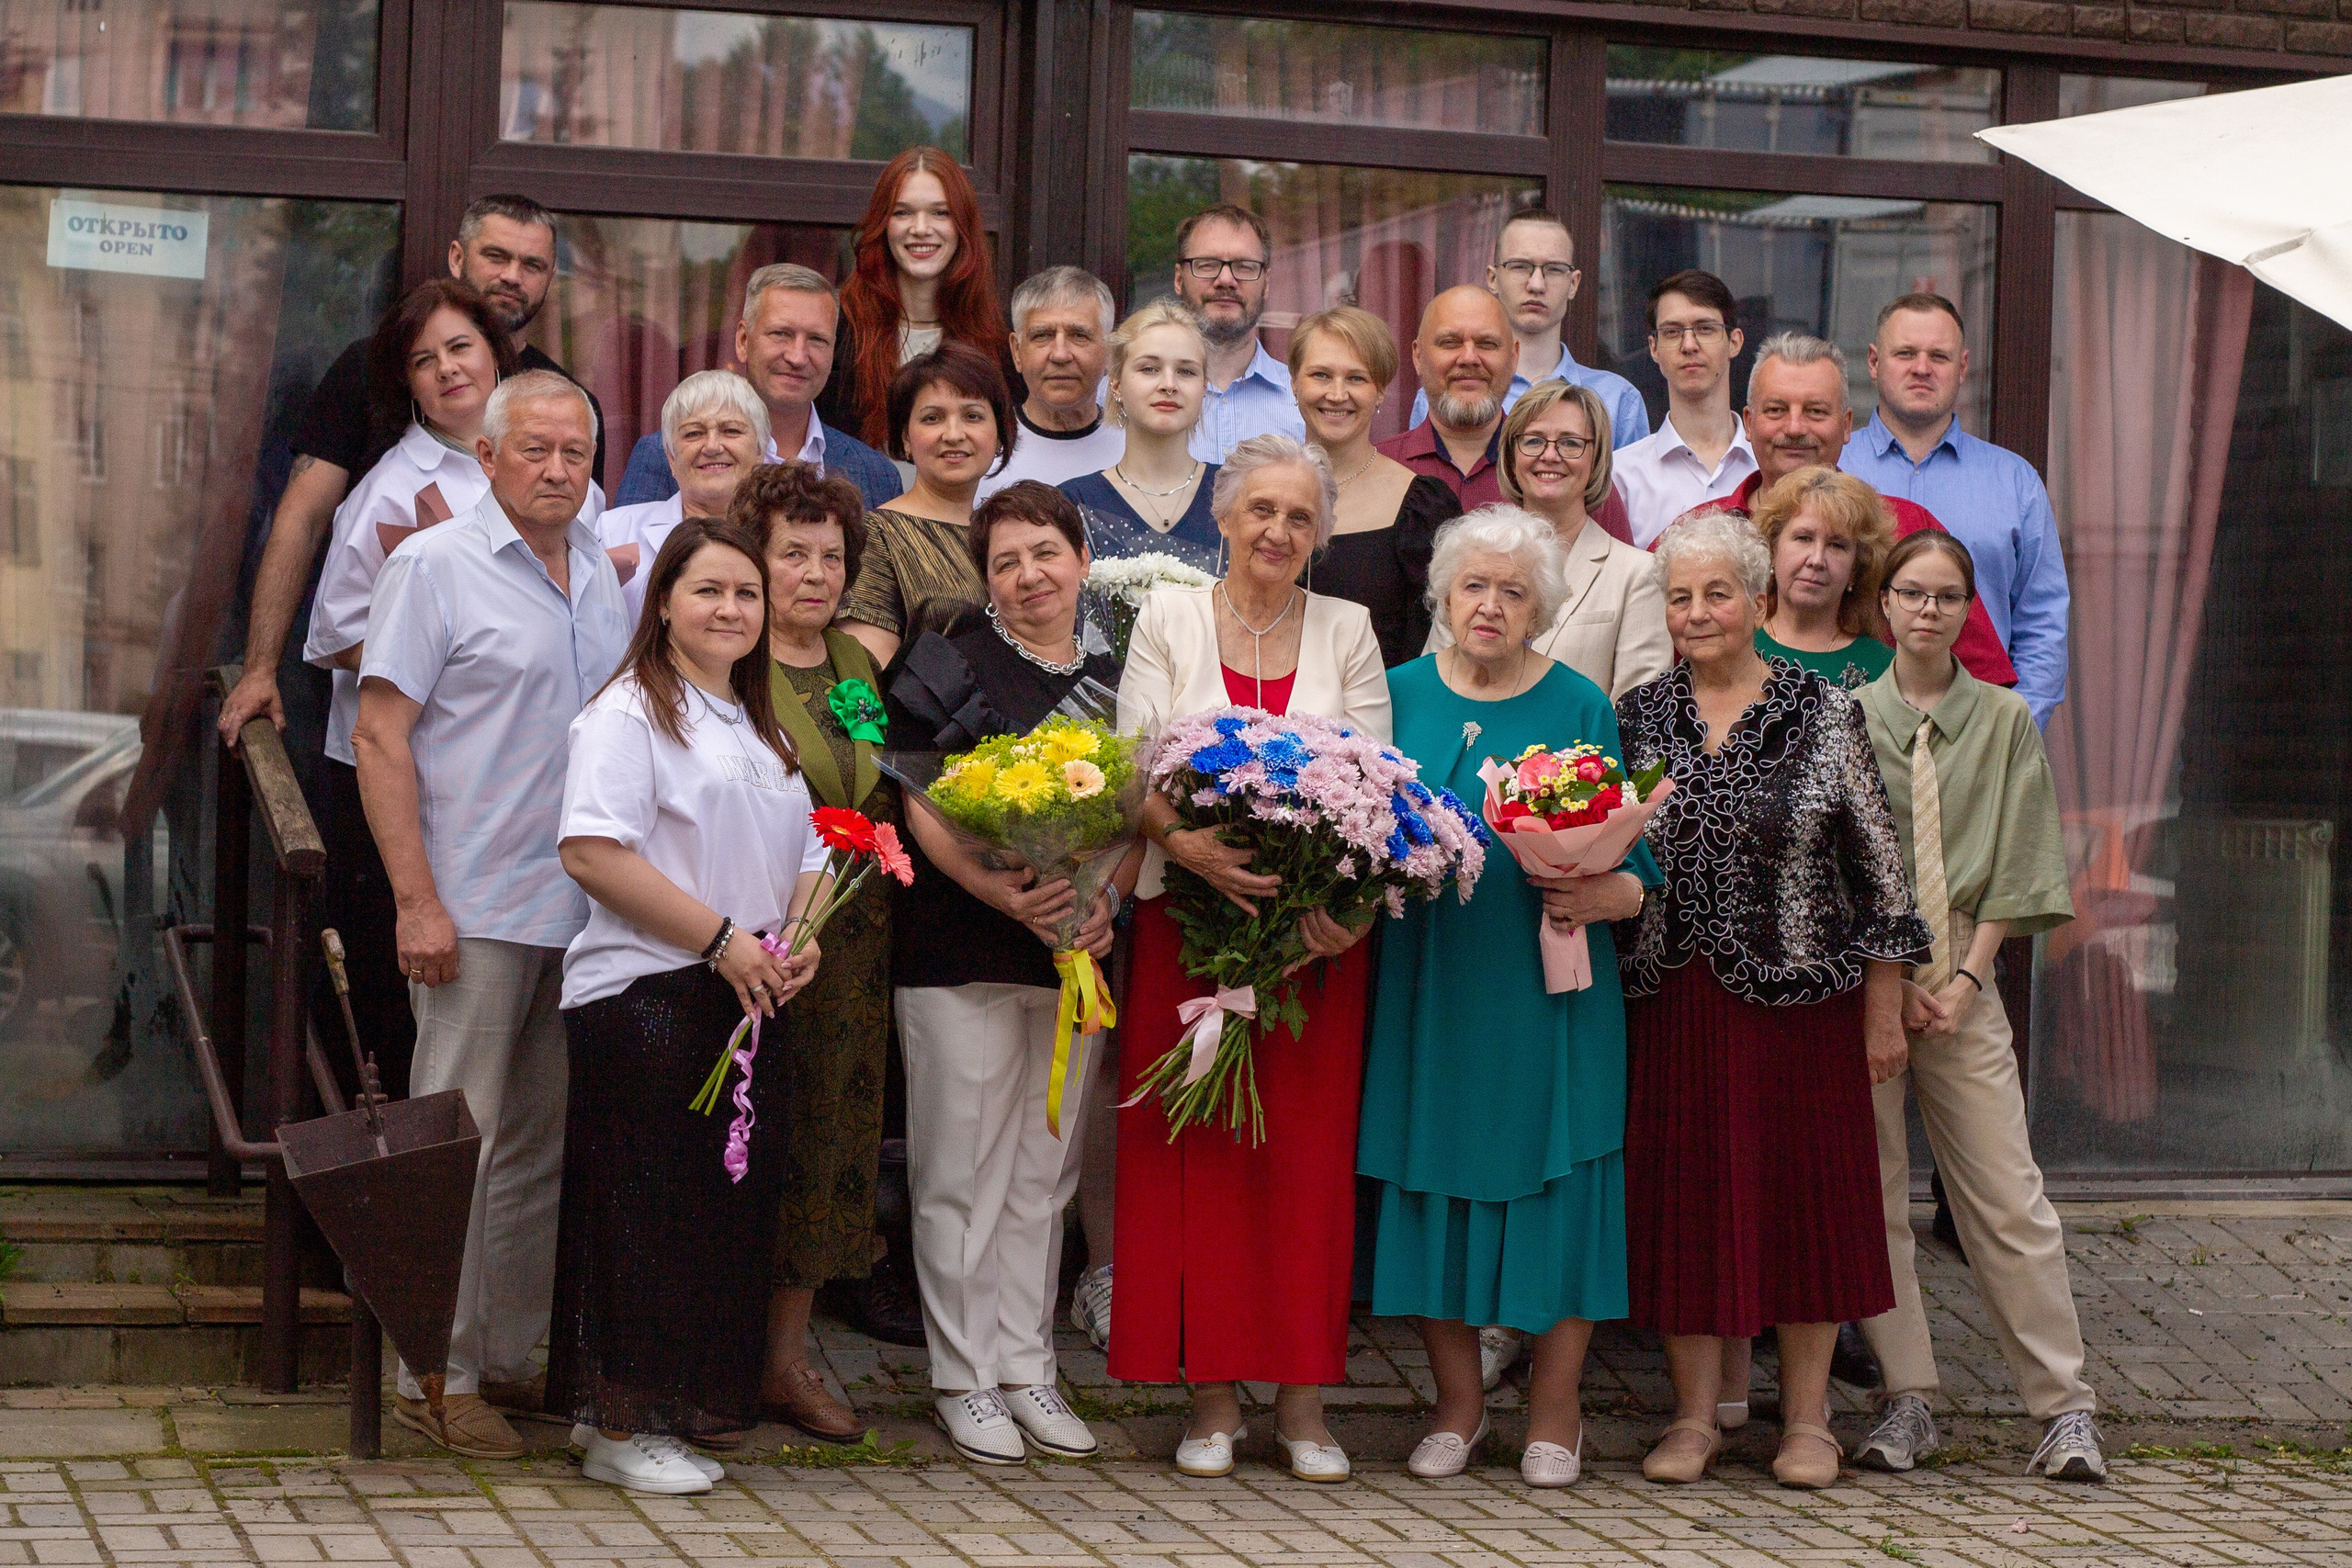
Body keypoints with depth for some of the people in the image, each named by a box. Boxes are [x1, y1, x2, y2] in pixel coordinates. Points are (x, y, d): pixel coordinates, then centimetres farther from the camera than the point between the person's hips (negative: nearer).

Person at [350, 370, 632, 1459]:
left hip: (586, 910, 6)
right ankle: (436, 1376, 4)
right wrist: (416, 901, -15)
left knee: (543, 1146, 11)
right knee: (456, 1145, -2)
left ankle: (507, 1357, 21)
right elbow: (379, 737, -9)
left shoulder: (606, 574, 13)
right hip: (476, 910, -6)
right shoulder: (435, 568, -5)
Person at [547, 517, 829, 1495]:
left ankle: (689, 1408, 18)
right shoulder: (629, 713, -6)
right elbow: (592, 853, -17)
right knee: (650, 1212, -5)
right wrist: (722, 938, -17)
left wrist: (801, 934, 2)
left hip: (751, 1002, 8)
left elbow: (807, 850, 25)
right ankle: (619, 1426, 2)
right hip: (645, 997, -8)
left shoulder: (760, 727, 20)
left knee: (734, 1207, 8)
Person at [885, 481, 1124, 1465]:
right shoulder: (953, 663, -2)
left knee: (1045, 1170, 10)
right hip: (961, 950, -4)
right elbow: (920, 803, -8)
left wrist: (1107, 902, -7)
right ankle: (965, 1378, 9)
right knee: (963, 1169, 0)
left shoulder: (1113, 679, 12)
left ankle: (1027, 1368, 19)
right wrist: (1002, 892, -20)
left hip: (1074, 948, 5)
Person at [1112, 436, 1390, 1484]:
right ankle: (1212, 1395, 7)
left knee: (1309, 1151, 1)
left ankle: (1302, 1401, 8)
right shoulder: (1169, 619, 5)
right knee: (1198, 1148, 0)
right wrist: (1182, 840, -23)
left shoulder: (1347, 631, 9)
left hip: (1318, 922, 1)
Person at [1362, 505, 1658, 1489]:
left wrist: (1604, 897, -17)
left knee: (1553, 1179, 1)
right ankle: (1457, 1402, 20)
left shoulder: (1580, 708, 1)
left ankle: (1554, 1410, 14)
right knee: (1432, 1179, 5)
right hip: (1427, 983, 2)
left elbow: (1634, 858, 2)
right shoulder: (1400, 695, 7)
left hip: (1547, 986, -2)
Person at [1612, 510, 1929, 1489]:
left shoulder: (1823, 713, -1)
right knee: (1684, 1197, 4)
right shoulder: (1637, 719, 6)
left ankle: (1806, 1418, 13)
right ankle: (1695, 1415, 14)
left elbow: (1877, 865, 1)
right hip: (1674, 1003, 2)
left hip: (1801, 997, -2)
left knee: (1805, 1191, 3)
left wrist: (1883, 1006, 0)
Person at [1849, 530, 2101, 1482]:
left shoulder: (2006, 722, 7)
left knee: (2007, 1198, -4)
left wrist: (1965, 978, -6)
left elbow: (2013, 867, 4)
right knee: (1871, 1196, 0)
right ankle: (1907, 1402, 8)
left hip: (1961, 982, 0)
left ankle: (2065, 1409, 1)